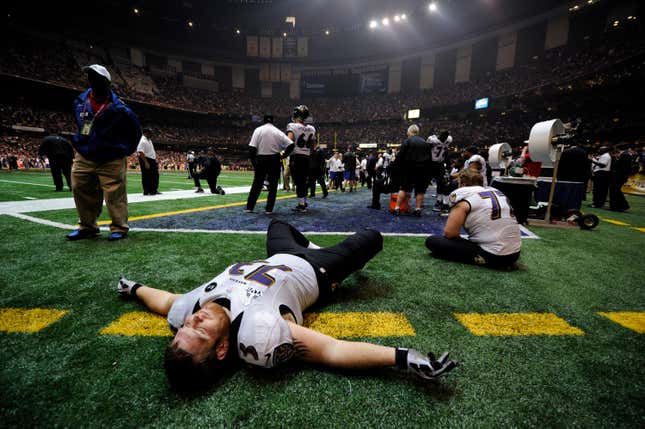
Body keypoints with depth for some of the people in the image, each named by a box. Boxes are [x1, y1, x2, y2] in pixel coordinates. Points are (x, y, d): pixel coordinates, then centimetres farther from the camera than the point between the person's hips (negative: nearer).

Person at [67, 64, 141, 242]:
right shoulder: (80, 102, 6)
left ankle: (119, 228, 7)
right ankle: (87, 227, 22)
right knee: (81, 190, 9)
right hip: (84, 157, 7)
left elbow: (135, 130, -2)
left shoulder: (118, 109, -13)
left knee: (115, 194, -5)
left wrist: (126, 150, 0)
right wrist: (82, 143, 22)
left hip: (111, 160, -6)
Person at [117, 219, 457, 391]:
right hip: (313, 273, -4)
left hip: (279, 258, 5)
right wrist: (405, 358, -45)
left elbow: (166, 300, -4)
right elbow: (332, 352, -40)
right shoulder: (258, 334, -46)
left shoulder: (184, 312, -28)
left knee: (277, 223, 33)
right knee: (372, 237, 13)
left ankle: (311, 246, 60)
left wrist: (132, 287, 15)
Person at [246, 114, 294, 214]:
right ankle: (269, 209, 8)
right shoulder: (277, 132, 1)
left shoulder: (258, 130, 0)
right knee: (273, 185, 8)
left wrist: (253, 161, 1)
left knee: (257, 183, 11)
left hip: (261, 160, 1)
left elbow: (252, 148, -7)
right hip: (274, 160, -1)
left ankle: (249, 207, 13)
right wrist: (283, 155, 4)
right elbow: (291, 145, -5)